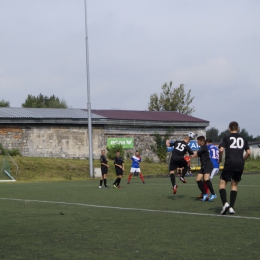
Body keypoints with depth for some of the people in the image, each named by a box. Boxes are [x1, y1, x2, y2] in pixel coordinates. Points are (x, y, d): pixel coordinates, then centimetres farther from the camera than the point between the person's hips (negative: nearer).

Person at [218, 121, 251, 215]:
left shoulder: (226, 138, 5)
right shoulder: (243, 139, 15)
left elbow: (221, 150, -9)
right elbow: (248, 152, 8)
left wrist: (220, 160, 7)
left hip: (229, 163, -3)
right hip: (240, 165, 3)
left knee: (222, 183, 4)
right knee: (234, 185, 14)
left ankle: (225, 203, -17)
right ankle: (231, 207, 7)